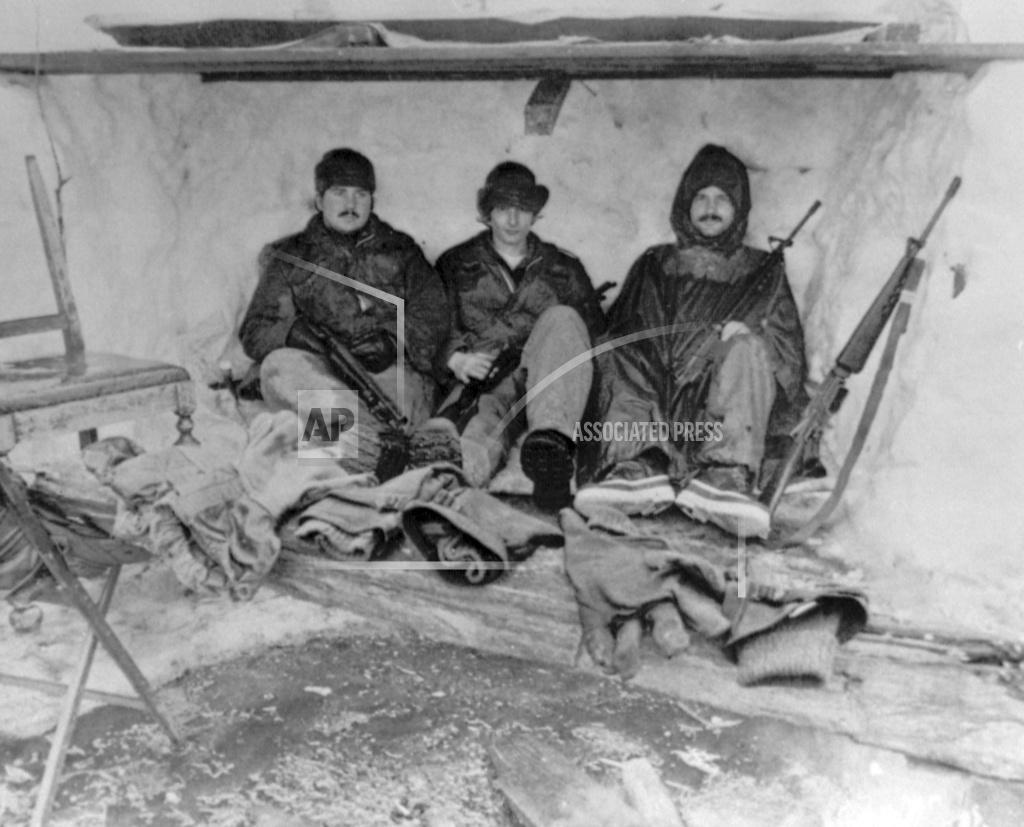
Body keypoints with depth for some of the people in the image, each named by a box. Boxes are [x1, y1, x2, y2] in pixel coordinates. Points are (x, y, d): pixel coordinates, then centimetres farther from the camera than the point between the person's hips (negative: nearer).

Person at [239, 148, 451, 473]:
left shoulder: (400, 250, 21)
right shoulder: (290, 256, 20)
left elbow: (433, 318, 8)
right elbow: (254, 332, 10)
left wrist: (393, 342, -14)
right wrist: (294, 333, -13)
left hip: (396, 375, 0)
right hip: (316, 375, 0)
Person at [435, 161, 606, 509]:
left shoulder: (564, 268, 26)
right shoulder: (456, 265, 23)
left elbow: (596, 335, 21)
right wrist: (456, 358, -8)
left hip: (544, 383, 2)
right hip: (482, 382, -1)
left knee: (562, 319, -31)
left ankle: (551, 439, -52)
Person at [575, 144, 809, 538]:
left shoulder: (763, 271, 27)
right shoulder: (655, 265, 30)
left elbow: (789, 352, 15)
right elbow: (617, 331, 16)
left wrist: (746, 333, -8)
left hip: (721, 401, -1)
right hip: (650, 390, 2)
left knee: (746, 347, -29)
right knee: (624, 355, -24)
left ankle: (725, 473, -51)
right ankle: (638, 465, -49)